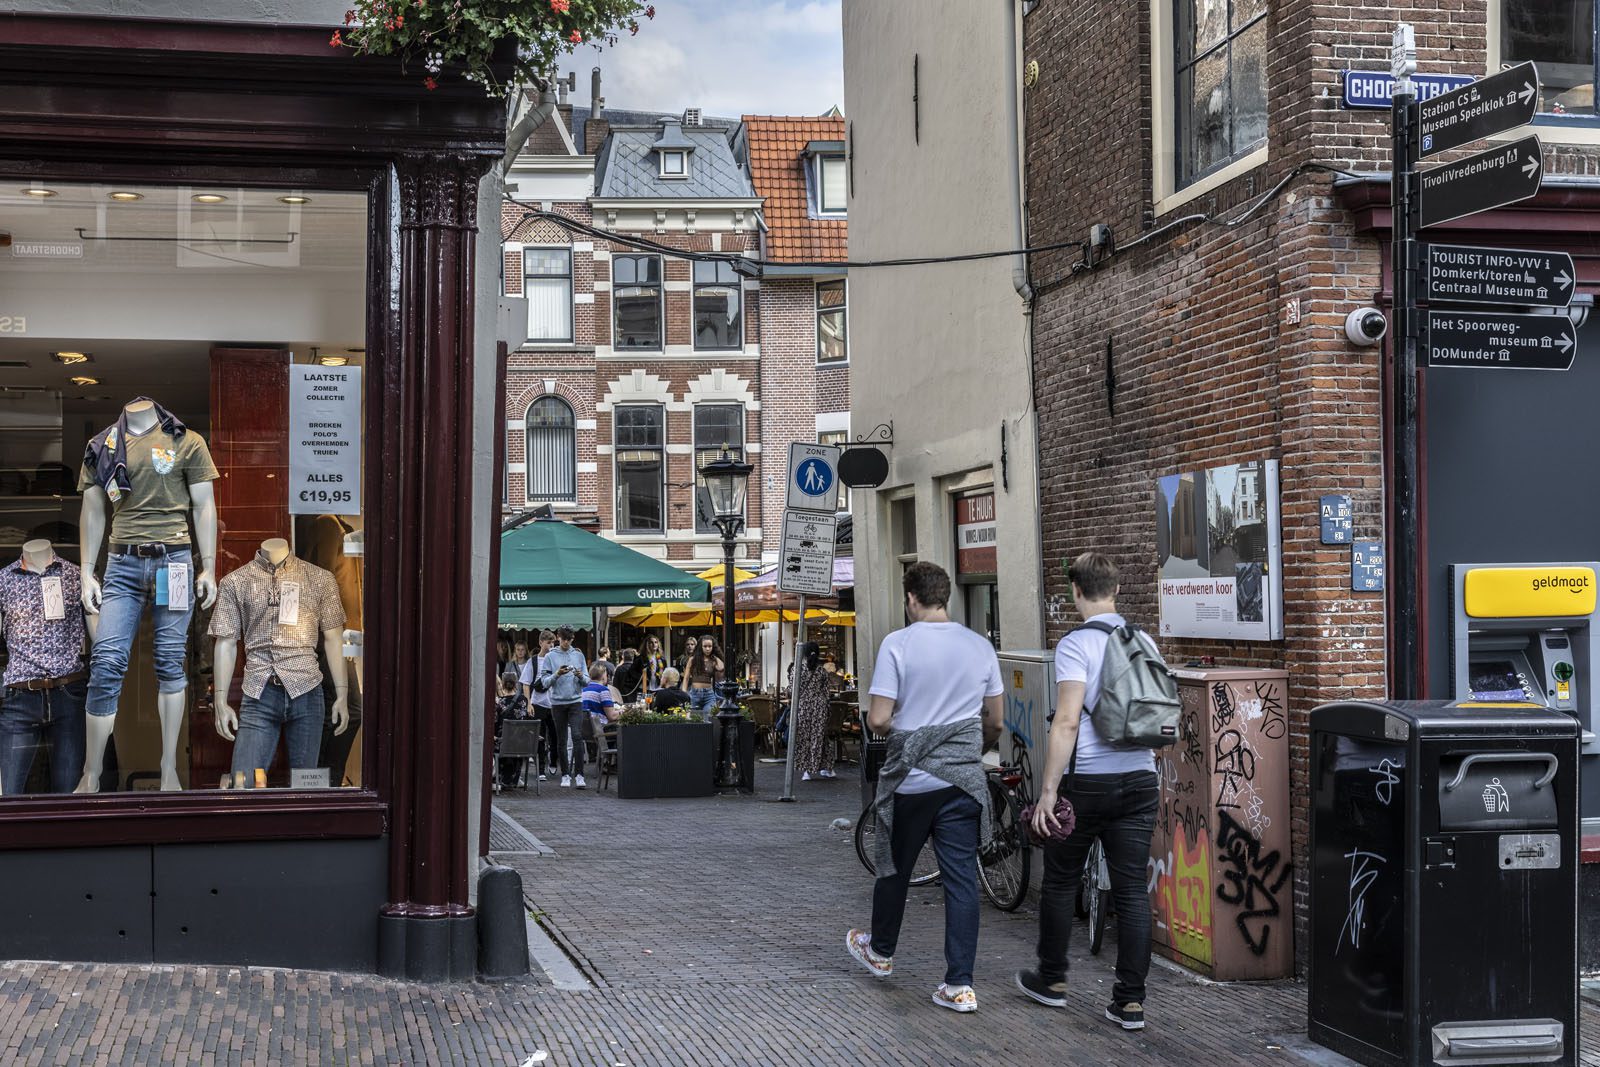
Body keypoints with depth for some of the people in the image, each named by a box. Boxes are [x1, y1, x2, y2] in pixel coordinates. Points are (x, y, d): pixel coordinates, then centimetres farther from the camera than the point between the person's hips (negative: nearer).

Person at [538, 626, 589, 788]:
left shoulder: (578, 655, 8)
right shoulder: (550, 656, 3)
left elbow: (587, 681, 8)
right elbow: (545, 682, -2)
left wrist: (580, 676, -13)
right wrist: (557, 675, -19)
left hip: (575, 701, 0)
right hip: (558, 703, 0)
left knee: (577, 736, -13)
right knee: (562, 740, 6)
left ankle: (579, 774, -13)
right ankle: (565, 774, 14)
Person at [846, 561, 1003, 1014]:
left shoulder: (897, 644, -10)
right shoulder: (980, 647, 3)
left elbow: (878, 720, -14)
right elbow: (995, 722, 10)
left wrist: (878, 726, 10)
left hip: (911, 779, -3)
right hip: (965, 780, 3)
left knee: (895, 867, 17)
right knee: (961, 879, 3)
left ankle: (880, 952, 38)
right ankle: (959, 985, 2)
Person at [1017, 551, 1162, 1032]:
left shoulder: (1076, 645, -12)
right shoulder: (1144, 642, 7)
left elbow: (1067, 723, -20)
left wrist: (1048, 791, -18)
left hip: (1087, 781, -5)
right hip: (1140, 780, 5)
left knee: (1061, 882, 13)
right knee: (1132, 891, 5)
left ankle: (1051, 980, 27)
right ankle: (1131, 1001, 6)